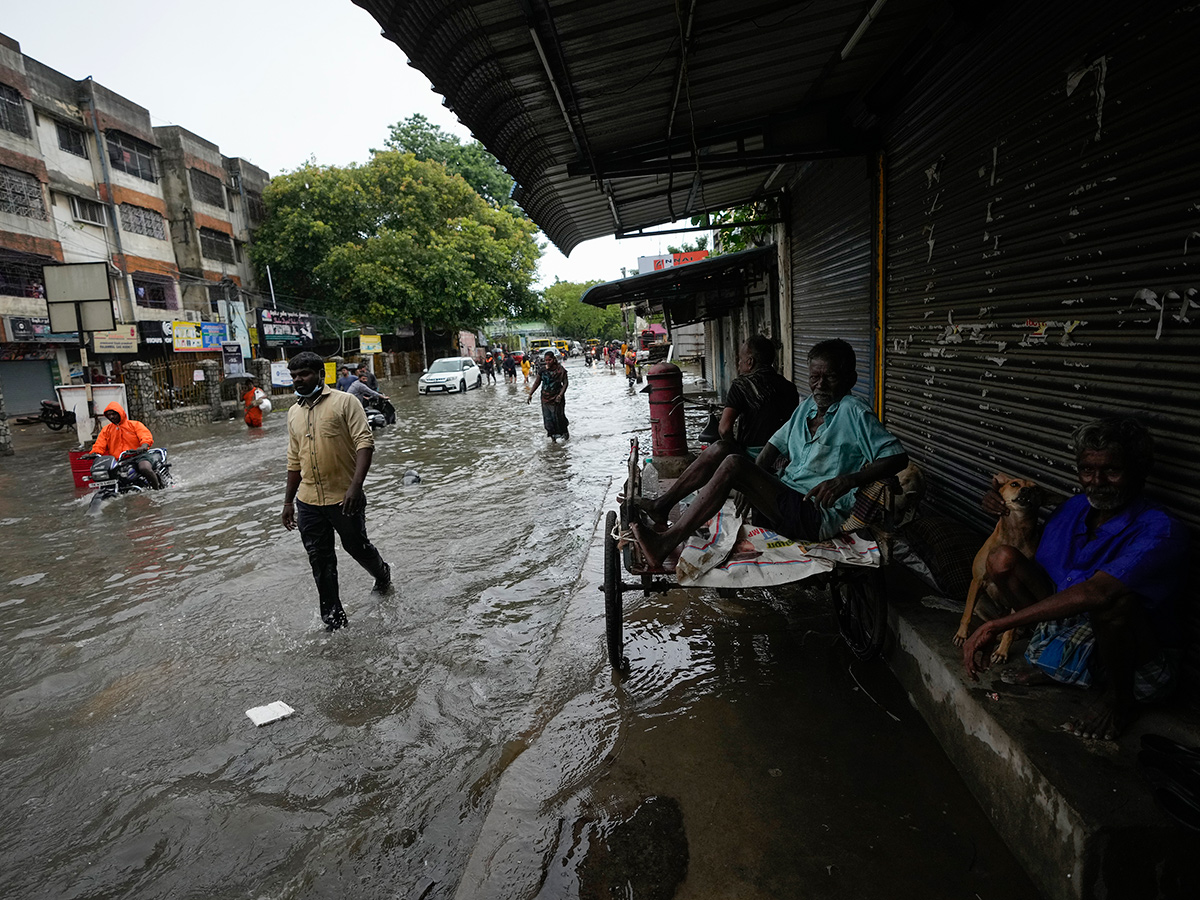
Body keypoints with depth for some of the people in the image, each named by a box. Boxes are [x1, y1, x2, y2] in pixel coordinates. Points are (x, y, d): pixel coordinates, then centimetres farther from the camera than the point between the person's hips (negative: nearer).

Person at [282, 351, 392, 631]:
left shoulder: (344, 402, -6)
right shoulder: (294, 413, 13)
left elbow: (365, 443, -15)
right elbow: (294, 461, 20)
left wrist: (356, 485, -26)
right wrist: (288, 502, 19)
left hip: (344, 499, -5)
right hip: (308, 503, 5)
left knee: (357, 547, 12)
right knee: (320, 562, 8)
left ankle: (382, 575, 43)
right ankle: (333, 619, 20)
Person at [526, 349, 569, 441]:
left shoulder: (560, 369, -7)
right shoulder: (543, 369, 3)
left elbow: (565, 383, -5)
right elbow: (537, 383, 11)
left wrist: (560, 395, -17)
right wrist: (530, 394, 5)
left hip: (556, 399, -4)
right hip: (545, 398, 4)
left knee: (558, 417, 1)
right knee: (547, 418, 4)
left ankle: (565, 432, 28)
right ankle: (553, 437, 14)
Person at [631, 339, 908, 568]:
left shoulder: (854, 413, -9)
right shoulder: (806, 408, 14)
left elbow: (898, 457, -16)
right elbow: (775, 446, 15)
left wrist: (848, 480, -31)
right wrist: (750, 490, -1)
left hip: (818, 519, -8)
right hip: (786, 500, 8)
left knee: (733, 465, -26)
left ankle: (665, 543, -26)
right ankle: (659, 508, -2)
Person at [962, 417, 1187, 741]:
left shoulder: (1160, 532, -24)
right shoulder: (1074, 509, -2)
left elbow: (1094, 593, -39)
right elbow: (1034, 576, 6)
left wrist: (996, 624, -40)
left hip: (1139, 662, -5)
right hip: (1070, 629, 6)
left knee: (1114, 598, -39)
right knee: (1003, 558, -12)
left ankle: (1119, 698, -7)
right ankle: (1055, 664, 5)